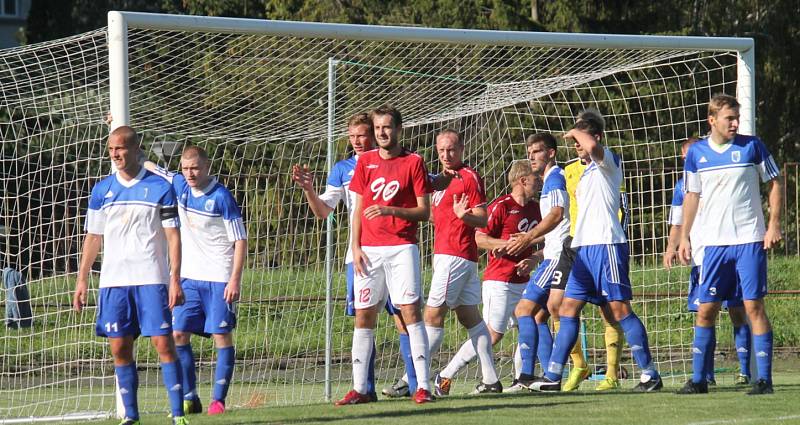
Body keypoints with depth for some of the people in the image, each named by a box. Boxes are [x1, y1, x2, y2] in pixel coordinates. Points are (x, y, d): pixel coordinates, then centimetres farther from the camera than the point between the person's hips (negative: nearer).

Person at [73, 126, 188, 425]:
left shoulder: (160, 187, -1)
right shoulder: (102, 190, 9)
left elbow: (173, 235, -1)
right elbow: (93, 237, 14)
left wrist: (175, 279, -9)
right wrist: (82, 279, 8)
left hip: (152, 279, -3)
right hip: (113, 281, 3)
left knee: (163, 344, -9)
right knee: (120, 348, 2)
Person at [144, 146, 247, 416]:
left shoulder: (221, 197, -11)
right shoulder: (180, 186, 5)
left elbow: (240, 240, -10)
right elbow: (149, 168, 21)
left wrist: (235, 279, -16)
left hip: (219, 279, -6)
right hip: (190, 277, 6)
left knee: (222, 336, -4)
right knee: (178, 334, 0)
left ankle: (218, 400, 0)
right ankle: (189, 398, 6)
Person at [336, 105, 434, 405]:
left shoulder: (414, 162, 1)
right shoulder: (365, 162, 11)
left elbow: (424, 211, -1)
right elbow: (358, 209, 13)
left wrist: (390, 210, -16)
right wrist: (355, 247, 3)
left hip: (402, 247, -3)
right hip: (369, 250, 3)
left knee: (411, 312, -10)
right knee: (363, 316, 3)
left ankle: (423, 386, -10)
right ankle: (359, 389, 7)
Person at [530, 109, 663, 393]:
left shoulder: (608, 161, -5)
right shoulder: (588, 171, 23)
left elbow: (591, 146, -29)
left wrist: (575, 133, -8)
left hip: (606, 244, -9)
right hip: (584, 248, 9)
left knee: (619, 309, -11)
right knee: (568, 310, 7)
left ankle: (650, 374, -8)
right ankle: (552, 377, 9)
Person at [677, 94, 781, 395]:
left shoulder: (751, 146, -1)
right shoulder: (696, 153, 6)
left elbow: (775, 183, 5)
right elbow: (692, 196, 14)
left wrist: (774, 224, -4)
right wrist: (684, 238, 10)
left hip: (750, 240, -3)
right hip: (714, 243, 3)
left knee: (753, 306, -6)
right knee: (706, 310, 3)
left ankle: (764, 378, -3)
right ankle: (698, 379, 11)